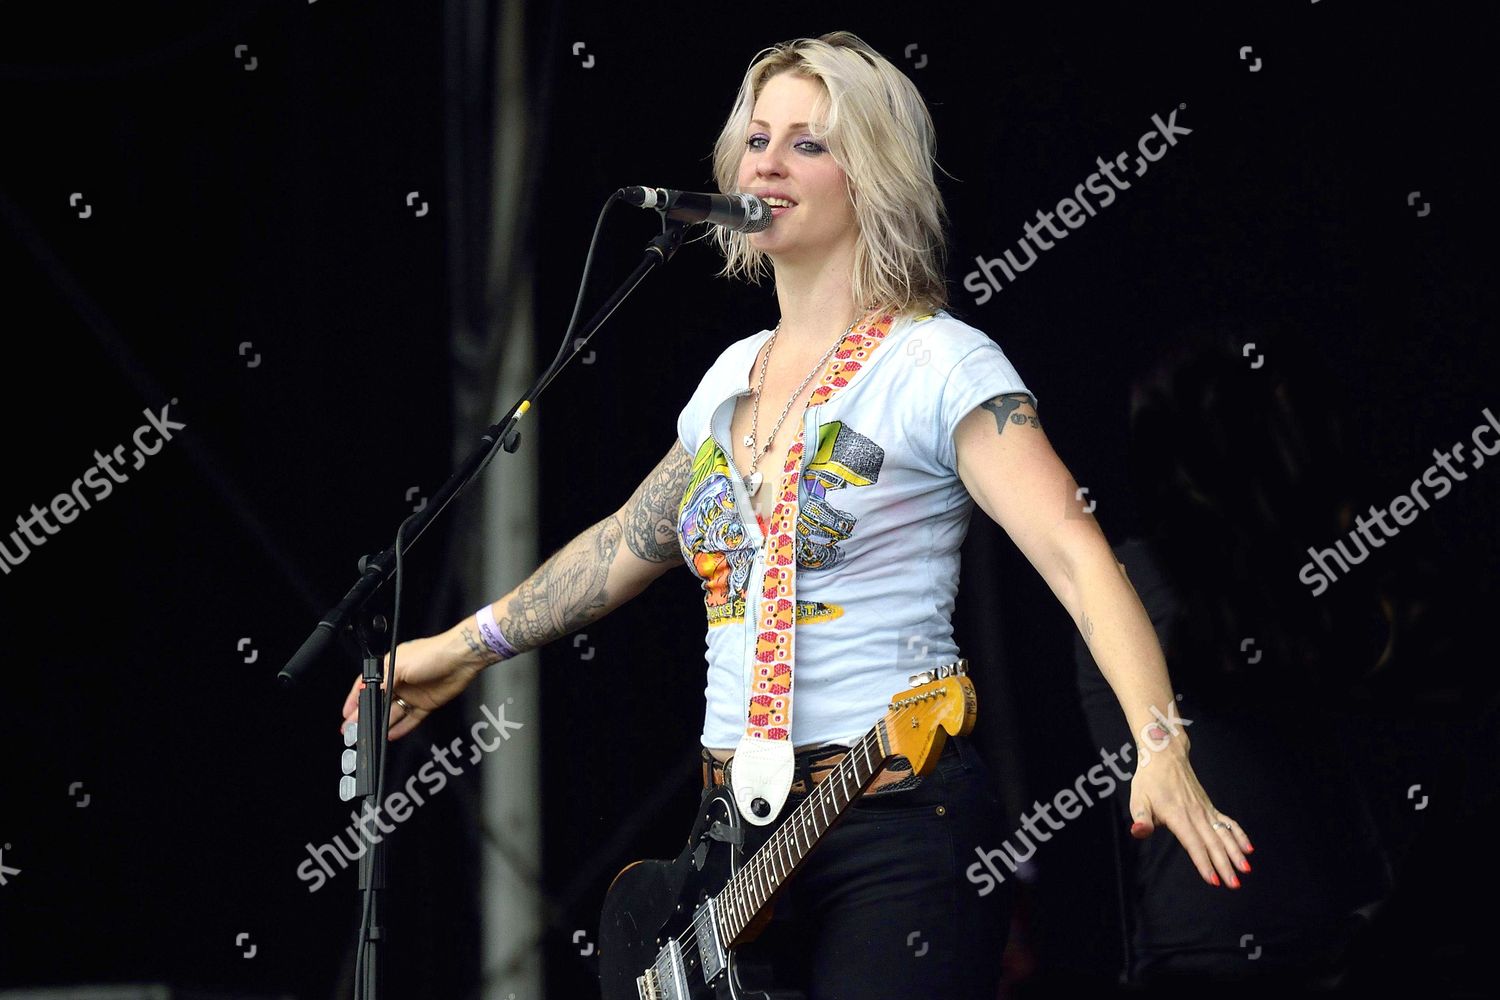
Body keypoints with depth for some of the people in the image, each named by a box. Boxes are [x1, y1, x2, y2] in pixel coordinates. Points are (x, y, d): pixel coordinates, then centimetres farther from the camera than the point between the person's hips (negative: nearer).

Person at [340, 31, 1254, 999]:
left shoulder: (938, 366, -9)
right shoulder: (733, 378, 14)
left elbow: (1078, 557, -19)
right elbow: (628, 543, 29)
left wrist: (1161, 749, -33)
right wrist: (463, 648, 33)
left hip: (898, 833, -7)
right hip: (740, 828, 7)